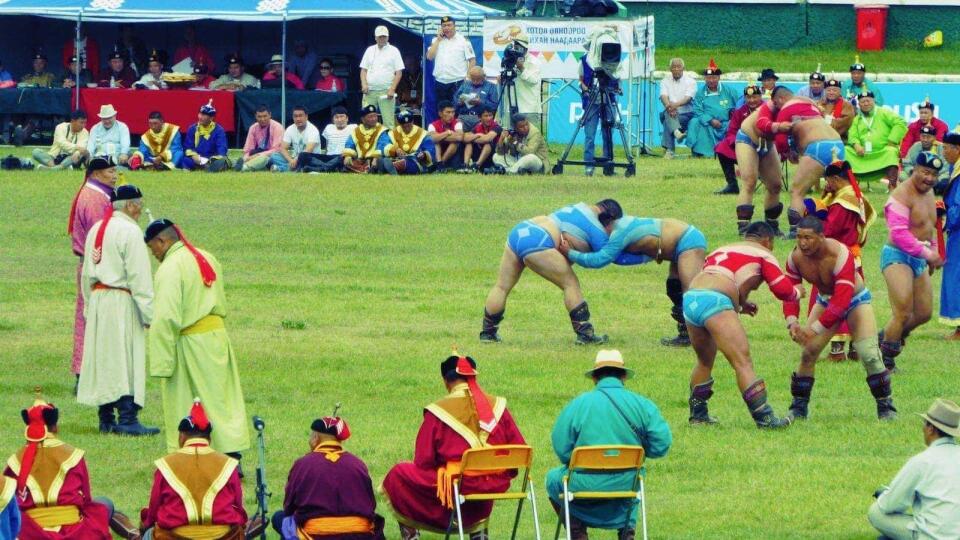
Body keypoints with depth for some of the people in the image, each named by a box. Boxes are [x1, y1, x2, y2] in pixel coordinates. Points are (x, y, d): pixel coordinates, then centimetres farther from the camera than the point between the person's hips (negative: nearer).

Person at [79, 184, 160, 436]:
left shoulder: (96, 229, 11)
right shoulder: (130, 232, -13)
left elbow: (87, 274, 16)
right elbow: (139, 277, -16)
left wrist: (90, 306, 21)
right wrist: (149, 313, -14)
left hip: (97, 299, 8)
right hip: (122, 301, -8)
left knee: (103, 358, 11)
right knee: (126, 359, -6)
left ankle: (106, 419, 14)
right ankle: (127, 419, -9)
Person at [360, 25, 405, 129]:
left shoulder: (393, 51, 3)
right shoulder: (370, 50, 13)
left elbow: (399, 72, 0)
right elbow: (363, 70, 14)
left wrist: (392, 89, -11)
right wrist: (364, 84, -3)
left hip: (386, 92, -3)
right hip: (369, 91, 3)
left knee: (388, 122, -6)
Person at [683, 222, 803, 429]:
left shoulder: (721, 250, 33)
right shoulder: (762, 253, 14)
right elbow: (783, 290, 8)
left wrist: (739, 304, 40)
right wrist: (798, 292, 30)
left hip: (689, 297, 7)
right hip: (715, 302, -7)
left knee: (705, 361, 26)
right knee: (743, 362, -8)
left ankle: (698, 413, 33)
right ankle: (764, 418, -12)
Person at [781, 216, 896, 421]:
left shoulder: (839, 255, -36)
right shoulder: (796, 257, -19)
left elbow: (842, 300, -40)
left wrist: (815, 328, -43)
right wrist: (792, 321, -35)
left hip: (855, 299, -5)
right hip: (826, 300, 5)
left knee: (869, 355, -15)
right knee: (808, 352, -7)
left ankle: (886, 407, 0)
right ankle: (798, 408, 4)